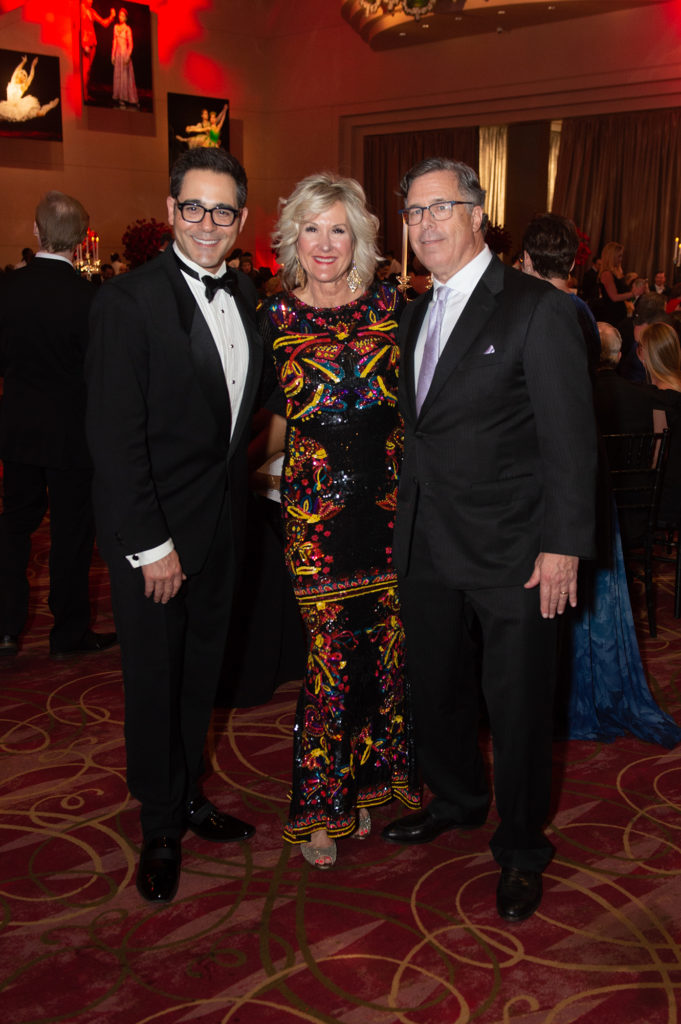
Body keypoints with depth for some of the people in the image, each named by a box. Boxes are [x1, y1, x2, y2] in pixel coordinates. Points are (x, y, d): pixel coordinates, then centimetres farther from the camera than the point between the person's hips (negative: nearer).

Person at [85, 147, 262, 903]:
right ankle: (160, 830, 26)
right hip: (155, 532, -6)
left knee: (202, 669, 19)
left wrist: (237, 493, 3)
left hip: (222, 521, 6)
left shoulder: (245, 297, 6)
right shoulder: (128, 301, -15)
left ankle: (189, 794, 38)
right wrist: (149, 545, -19)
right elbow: (115, 435, -18)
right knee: (154, 677, 8)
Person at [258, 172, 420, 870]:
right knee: (332, 649, -1)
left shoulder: (388, 305, 4)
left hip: (387, 497, 2)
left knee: (384, 641, 9)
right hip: (315, 504, -2)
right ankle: (321, 801, 19)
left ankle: (366, 781, 31)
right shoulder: (275, 316, 1)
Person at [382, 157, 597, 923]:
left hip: (510, 552, -6)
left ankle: (520, 848, 27)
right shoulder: (416, 315, 12)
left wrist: (563, 547, -16)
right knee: (435, 687, 19)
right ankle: (456, 800, 44)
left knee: (517, 705, 6)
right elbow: (419, 428, 13)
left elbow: (570, 440, -13)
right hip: (427, 544, 7)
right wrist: (405, 522, 8)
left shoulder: (538, 310, -10)